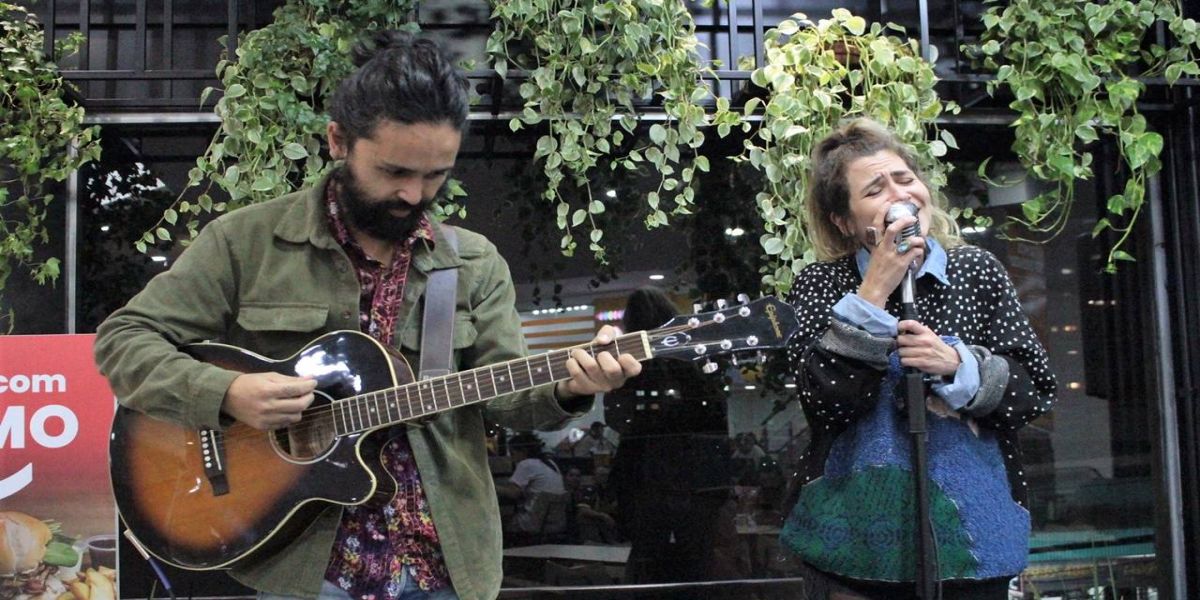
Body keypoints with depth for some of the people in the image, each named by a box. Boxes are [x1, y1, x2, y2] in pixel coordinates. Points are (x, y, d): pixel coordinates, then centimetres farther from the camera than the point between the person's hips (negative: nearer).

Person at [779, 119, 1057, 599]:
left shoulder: (977, 270, 2)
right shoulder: (821, 285, -1)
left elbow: (1036, 390, -1)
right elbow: (823, 402, -15)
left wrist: (956, 364, -19)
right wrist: (873, 293, -19)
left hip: (969, 524, 2)